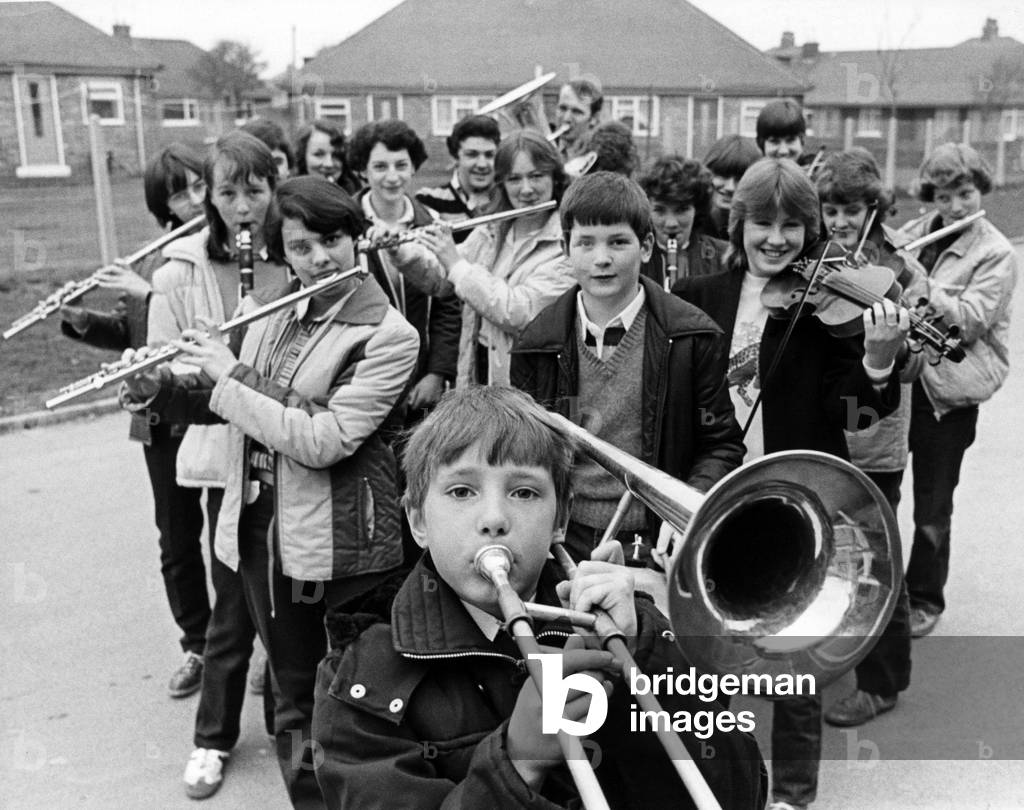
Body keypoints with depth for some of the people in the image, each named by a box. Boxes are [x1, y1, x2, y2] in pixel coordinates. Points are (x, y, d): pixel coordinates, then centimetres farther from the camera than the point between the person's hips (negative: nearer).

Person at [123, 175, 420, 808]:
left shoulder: (387, 335, -15)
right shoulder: (264, 310, 4)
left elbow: (323, 441, -24)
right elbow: (225, 403, 14)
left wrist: (229, 377, -19)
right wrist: (156, 386, -4)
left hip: (343, 543, -5)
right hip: (261, 529, 5)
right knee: (294, 693, 19)